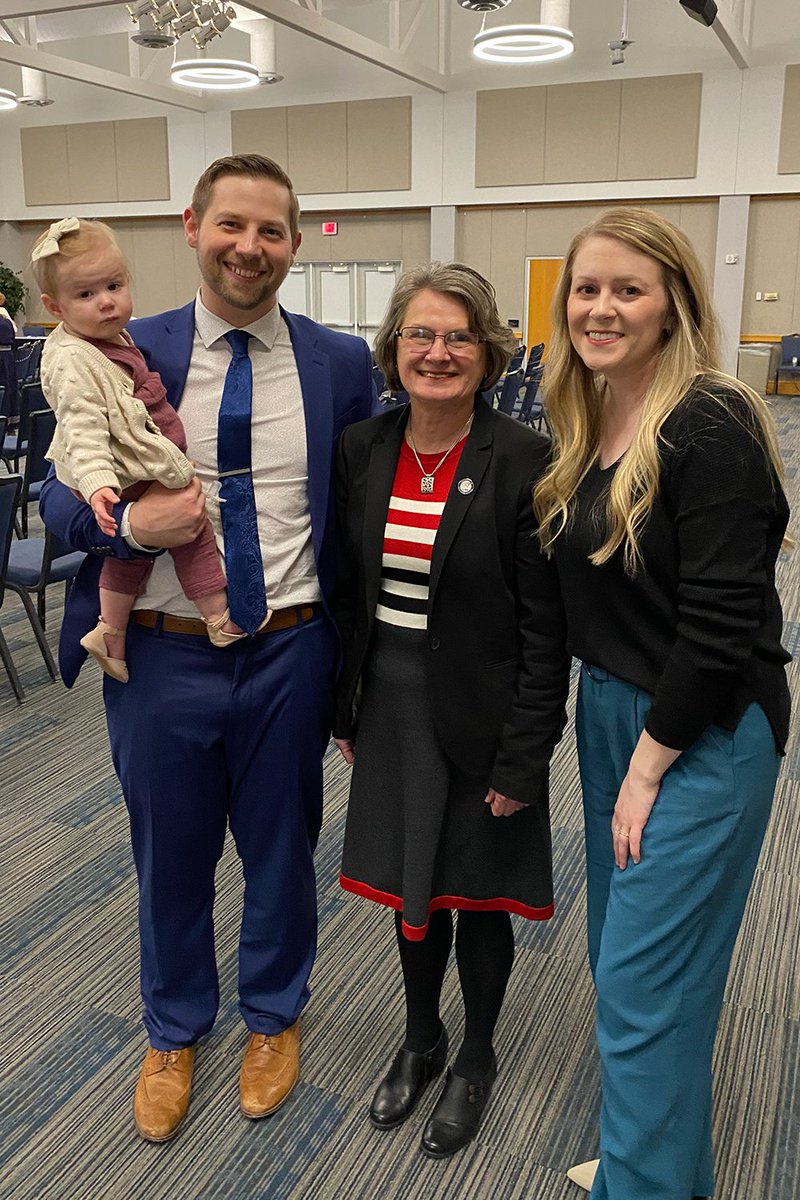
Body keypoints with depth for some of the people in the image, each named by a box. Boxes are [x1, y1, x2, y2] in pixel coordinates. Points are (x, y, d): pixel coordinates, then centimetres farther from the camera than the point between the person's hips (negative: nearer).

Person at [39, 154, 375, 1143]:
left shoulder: (341, 363, -1)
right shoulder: (128, 353, -3)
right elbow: (58, 493, 0)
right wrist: (129, 521, -23)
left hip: (289, 655, 0)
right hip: (163, 654, 0)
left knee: (281, 848, 18)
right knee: (170, 856, 18)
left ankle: (274, 1015, 46)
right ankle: (173, 1033, 46)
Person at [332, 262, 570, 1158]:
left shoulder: (523, 462, -16)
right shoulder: (361, 450, -1)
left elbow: (546, 628, -14)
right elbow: (346, 589, 7)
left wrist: (523, 760, -13)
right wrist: (343, 710, 9)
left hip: (479, 716, -4)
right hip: (392, 707, 4)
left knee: (477, 893, 14)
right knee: (408, 883, 20)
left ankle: (476, 1057, 41)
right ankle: (420, 1040, 46)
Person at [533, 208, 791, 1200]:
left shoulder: (709, 428, -20)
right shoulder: (587, 426, 6)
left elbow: (720, 627, -21)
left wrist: (648, 769, -15)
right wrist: (613, 737, 8)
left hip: (702, 735, -8)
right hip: (609, 709, 9)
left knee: (642, 987, 1)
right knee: (620, 960, 20)